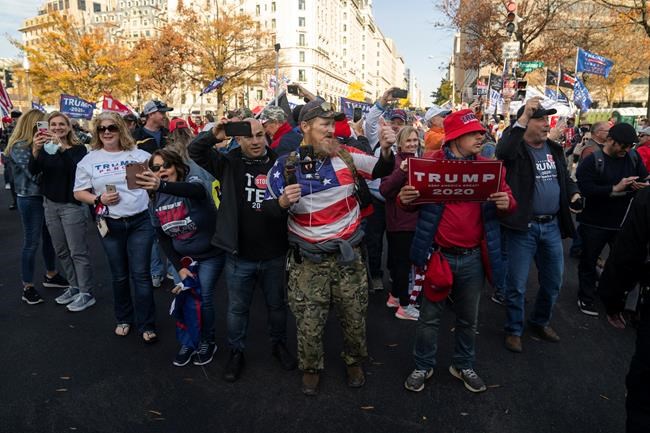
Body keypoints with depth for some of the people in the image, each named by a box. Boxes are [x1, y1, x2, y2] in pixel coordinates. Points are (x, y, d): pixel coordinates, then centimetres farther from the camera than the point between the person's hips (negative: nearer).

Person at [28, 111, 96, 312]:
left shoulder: (78, 148, -6)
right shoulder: (45, 148, 5)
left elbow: (77, 166, -26)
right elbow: (33, 171, -10)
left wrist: (61, 145, -38)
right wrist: (35, 150, -28)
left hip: (72, 205, -5)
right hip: (50, 204, 6)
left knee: (78, 251, -3)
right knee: (61, 251, 14)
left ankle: (86, 293, 6)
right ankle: (74, 287, 28)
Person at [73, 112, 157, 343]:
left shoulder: (138, 155, 1)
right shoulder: (89, 160, 3)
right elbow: (78, 192, 6)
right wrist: (98, 199, -12)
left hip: (140, 222, -1)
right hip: (110, 225, 1)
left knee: (141, 274, 1)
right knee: (119, 276, 14)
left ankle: (146, 325, 12)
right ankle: (124, 319, 33)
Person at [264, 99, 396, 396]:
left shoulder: (345, 156, -3)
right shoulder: (285, 165, -6)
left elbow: (381, 170, 2)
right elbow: (269, 209, -3)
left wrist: (386, 149, -19)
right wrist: (283, 201, -25)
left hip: (348, 255, 2)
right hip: (308, 261, -1)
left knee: (354, 317, 16)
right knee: (309, 322, 10)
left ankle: (354, 361, 44)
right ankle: (310, 368, 38)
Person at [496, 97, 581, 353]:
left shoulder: (554, 149, 11)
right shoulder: (517, 148, -10)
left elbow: (565, 177, 23)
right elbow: (502, 153, -34)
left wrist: (574, 193, 2)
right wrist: (522, 117, -33)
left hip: (552, 225, 7)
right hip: (523, 226, -7)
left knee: (553, 281, 18)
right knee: (517, 283, 3)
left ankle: (540, 322, 40)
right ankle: (514, 330, 23)